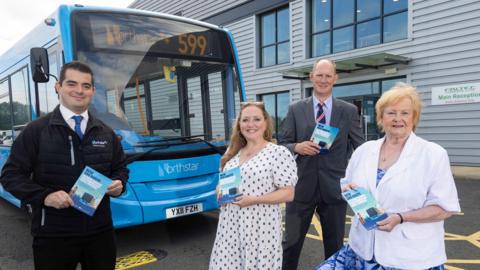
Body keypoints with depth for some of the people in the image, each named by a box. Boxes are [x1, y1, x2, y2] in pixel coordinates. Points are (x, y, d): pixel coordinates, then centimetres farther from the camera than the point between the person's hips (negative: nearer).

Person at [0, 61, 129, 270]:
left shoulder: (106, 133, 8)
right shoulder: (36, 130, -3)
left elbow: (120, 168, 17)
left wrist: (119, 183, -5)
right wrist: (44, 196, -18)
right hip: (53, 237, -3)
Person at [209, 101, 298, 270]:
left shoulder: (279, 153, -9)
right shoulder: (233, 153, 10)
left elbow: (288, 194, -11)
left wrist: (253, 200, -19)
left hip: (260, 227, -5)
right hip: (229, 226, 5)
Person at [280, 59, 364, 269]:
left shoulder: (349, 111, 3)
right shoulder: (296, 109, 3)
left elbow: (360, 148, 5)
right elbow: (282, 145, 4)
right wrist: (297, 147, -16)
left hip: (334, 188, 1)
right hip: (301, 187, 0)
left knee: (335, 245, 16)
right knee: (291, 243, 8)